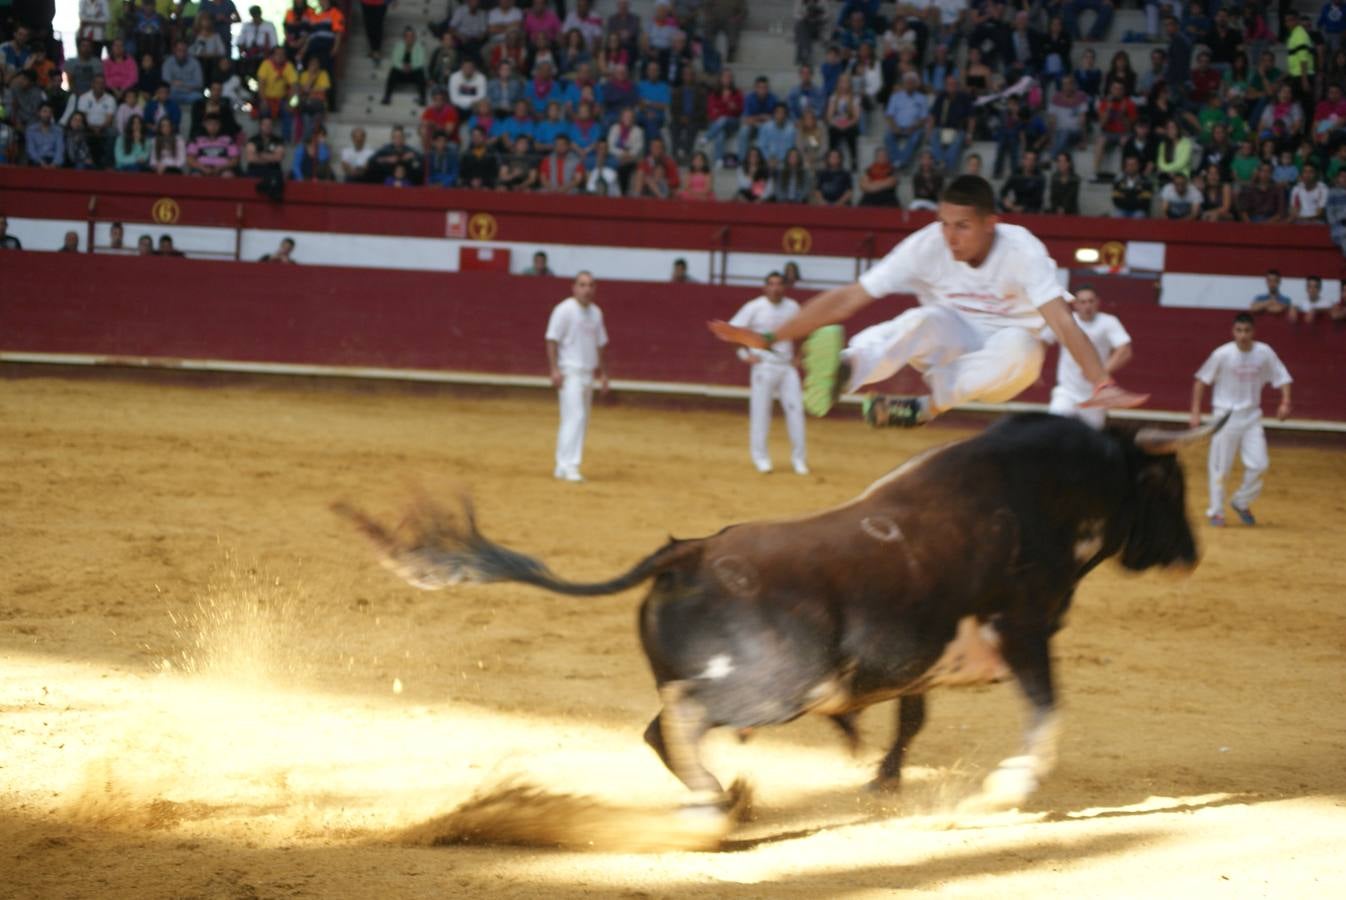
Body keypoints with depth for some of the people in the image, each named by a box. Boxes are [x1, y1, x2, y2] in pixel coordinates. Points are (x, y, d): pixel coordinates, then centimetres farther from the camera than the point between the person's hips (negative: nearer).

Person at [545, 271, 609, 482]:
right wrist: (555, 370, -18)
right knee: (574, 417, -17)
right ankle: (568, 466, -21)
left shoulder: (595, 312, 13)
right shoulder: (565, 310, -8)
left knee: (580, 421, 8)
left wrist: (602, 373, 17)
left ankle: (563, 466, 15)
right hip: (570, 372, -8)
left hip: (588, 373, 8)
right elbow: (552, 340, -11)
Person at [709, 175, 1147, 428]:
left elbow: (1063, 322, -34)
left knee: (1021, 345, -36)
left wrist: (1102, 384, -48)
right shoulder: (927, 245, -19)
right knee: (926, 319, -34)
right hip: (951, 343, 1)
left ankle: (926, 405, -30)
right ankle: (843, 372, -63)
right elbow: (847, 299, -21)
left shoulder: (1021, 249, -24)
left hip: (998, 367, -1)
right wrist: (770, 339, -27)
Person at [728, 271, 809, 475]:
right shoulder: (755, 307, -7)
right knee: (760, 410, 0)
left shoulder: (792, 308, 3)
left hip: (787, 366, 3)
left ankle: (799, 458, 5)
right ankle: (760, 457, 11)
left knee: (795, 408, -2)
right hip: (764, 365, -3)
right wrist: (744, 354, -12)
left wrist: (798, 357, 10)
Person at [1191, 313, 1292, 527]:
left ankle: (1242, 503, 20)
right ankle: (1215, 511, 14)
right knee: (1220, 466, -1)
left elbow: (1282, 377, 3)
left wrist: (1285, 403, -13)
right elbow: (1201, 380, -4)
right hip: (1226, 415, -2)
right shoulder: (1223, 354, -11)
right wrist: (1196, 412, -9)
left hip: (1252, 416, 3)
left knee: (1258, 465, -3)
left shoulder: (1264, 353, -5)